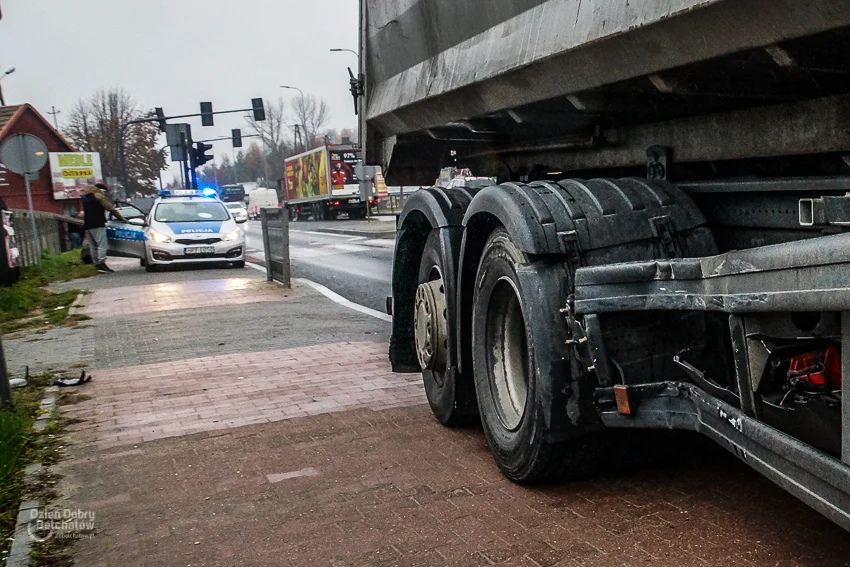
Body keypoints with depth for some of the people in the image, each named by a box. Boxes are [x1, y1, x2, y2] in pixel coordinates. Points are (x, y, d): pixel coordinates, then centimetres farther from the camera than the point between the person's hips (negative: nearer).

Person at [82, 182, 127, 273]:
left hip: (87, 225, 9)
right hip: (97, 224, -8)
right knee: (102, 244, -11)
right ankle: (101, 264, -19)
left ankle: (97, 264, 7)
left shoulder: (85, 197, 24)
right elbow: (111, 208, -5)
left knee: (93, 246, 9)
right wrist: (121, 218, 1)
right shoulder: (99, 196, -1)